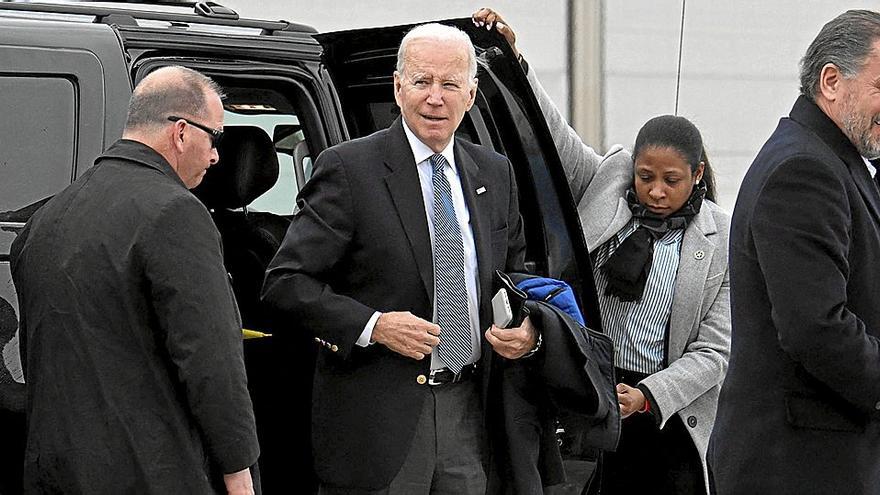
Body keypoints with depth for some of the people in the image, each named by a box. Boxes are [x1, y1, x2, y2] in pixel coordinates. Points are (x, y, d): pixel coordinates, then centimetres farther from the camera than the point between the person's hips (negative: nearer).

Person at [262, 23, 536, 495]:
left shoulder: (495, 173, 12)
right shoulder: (348, 169, -6)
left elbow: (516, 274, 23)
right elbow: (285, 281, -8)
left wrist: (528, 329, 1)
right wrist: (372, 326, -20)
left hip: (468, 413, 5)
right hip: (377, 419, -5)